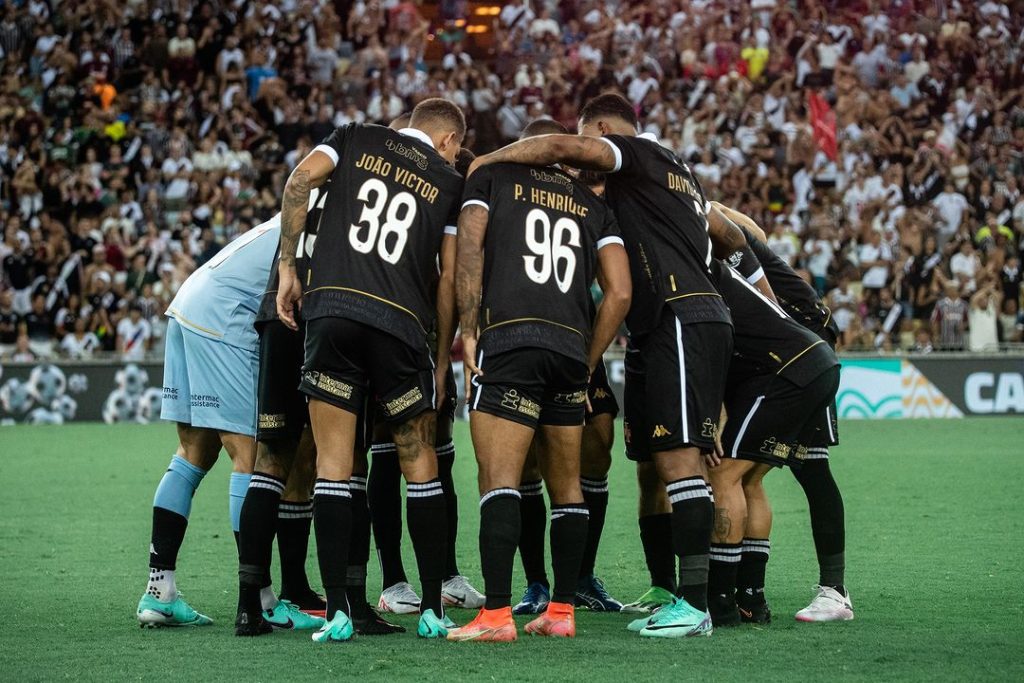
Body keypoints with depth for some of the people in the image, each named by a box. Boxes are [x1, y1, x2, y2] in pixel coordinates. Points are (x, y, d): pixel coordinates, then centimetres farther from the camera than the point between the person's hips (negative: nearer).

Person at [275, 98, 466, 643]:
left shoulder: (357, 139, 17)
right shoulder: (449, 183, 15)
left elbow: (303, 177, -1)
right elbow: (450, 279, 10)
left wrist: (288, 266, 3)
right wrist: (443, 356, 18)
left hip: (332, 306, 0)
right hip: (401, 322, 0)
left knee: (333, 463, 2)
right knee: (419, 463, 13)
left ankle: (337, 612, -4)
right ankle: (433, 609, 13)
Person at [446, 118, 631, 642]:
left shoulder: (492, 177, 15)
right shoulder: (592, 205, 23)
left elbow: (468, 250, -1)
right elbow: (620, 293, 13)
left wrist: (468, 331, -1)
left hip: (508, 340, -4)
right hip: (572, 347, 4)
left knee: (499, 480, -10)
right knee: (566, 485, 15)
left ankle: (496, 614, -19)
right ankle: (562, 611, 15)